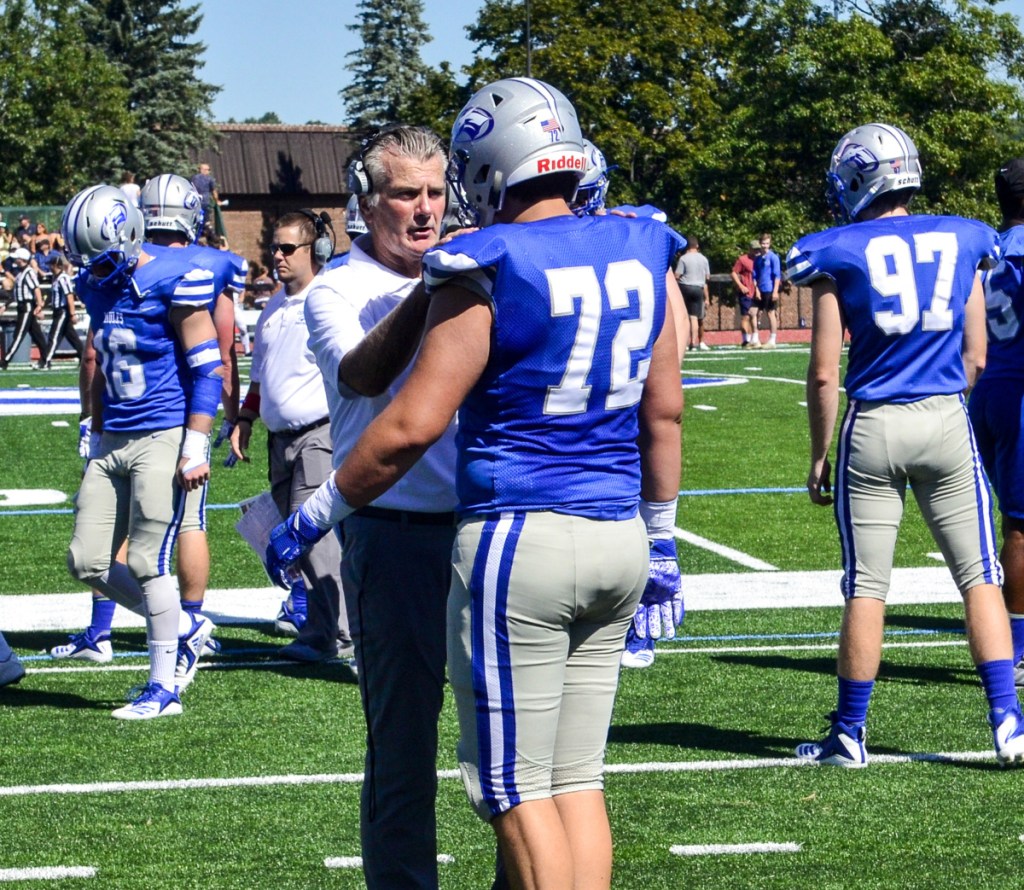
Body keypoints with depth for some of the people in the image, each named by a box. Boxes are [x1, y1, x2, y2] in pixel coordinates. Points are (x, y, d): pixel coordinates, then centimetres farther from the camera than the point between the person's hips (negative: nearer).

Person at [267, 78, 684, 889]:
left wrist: (316, 515, -2)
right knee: (577, 782, 13)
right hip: (617, 541, 7)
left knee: (518, 793, 1)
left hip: (518, 539, -6)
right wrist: (660, 535, 25)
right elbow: (663, 412, 13)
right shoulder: (642, 257, 6)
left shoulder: (486, 273, -13)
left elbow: (412, 426, -14)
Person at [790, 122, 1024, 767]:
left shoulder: (839, 253, -4)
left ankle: (849, 735, 13)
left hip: (872, 427, -2)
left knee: (867, 586, 5)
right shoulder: (961, 241, 5)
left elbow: (824, 374, -5)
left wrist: (819, 455, 4)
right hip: (946, 422, 2)